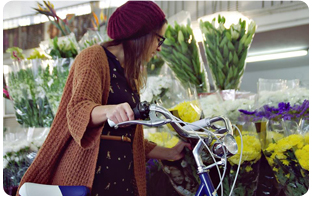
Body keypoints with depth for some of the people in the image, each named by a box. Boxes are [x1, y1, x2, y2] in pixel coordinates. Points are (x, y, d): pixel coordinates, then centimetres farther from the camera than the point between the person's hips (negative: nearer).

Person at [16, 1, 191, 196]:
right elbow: (78, 108, -24)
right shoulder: (94, 57, -5)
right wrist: (109, 110, -44)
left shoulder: (130, 74, 21)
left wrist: (169, 153, 18)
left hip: (122, 176, 8)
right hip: (89, 172, -8)